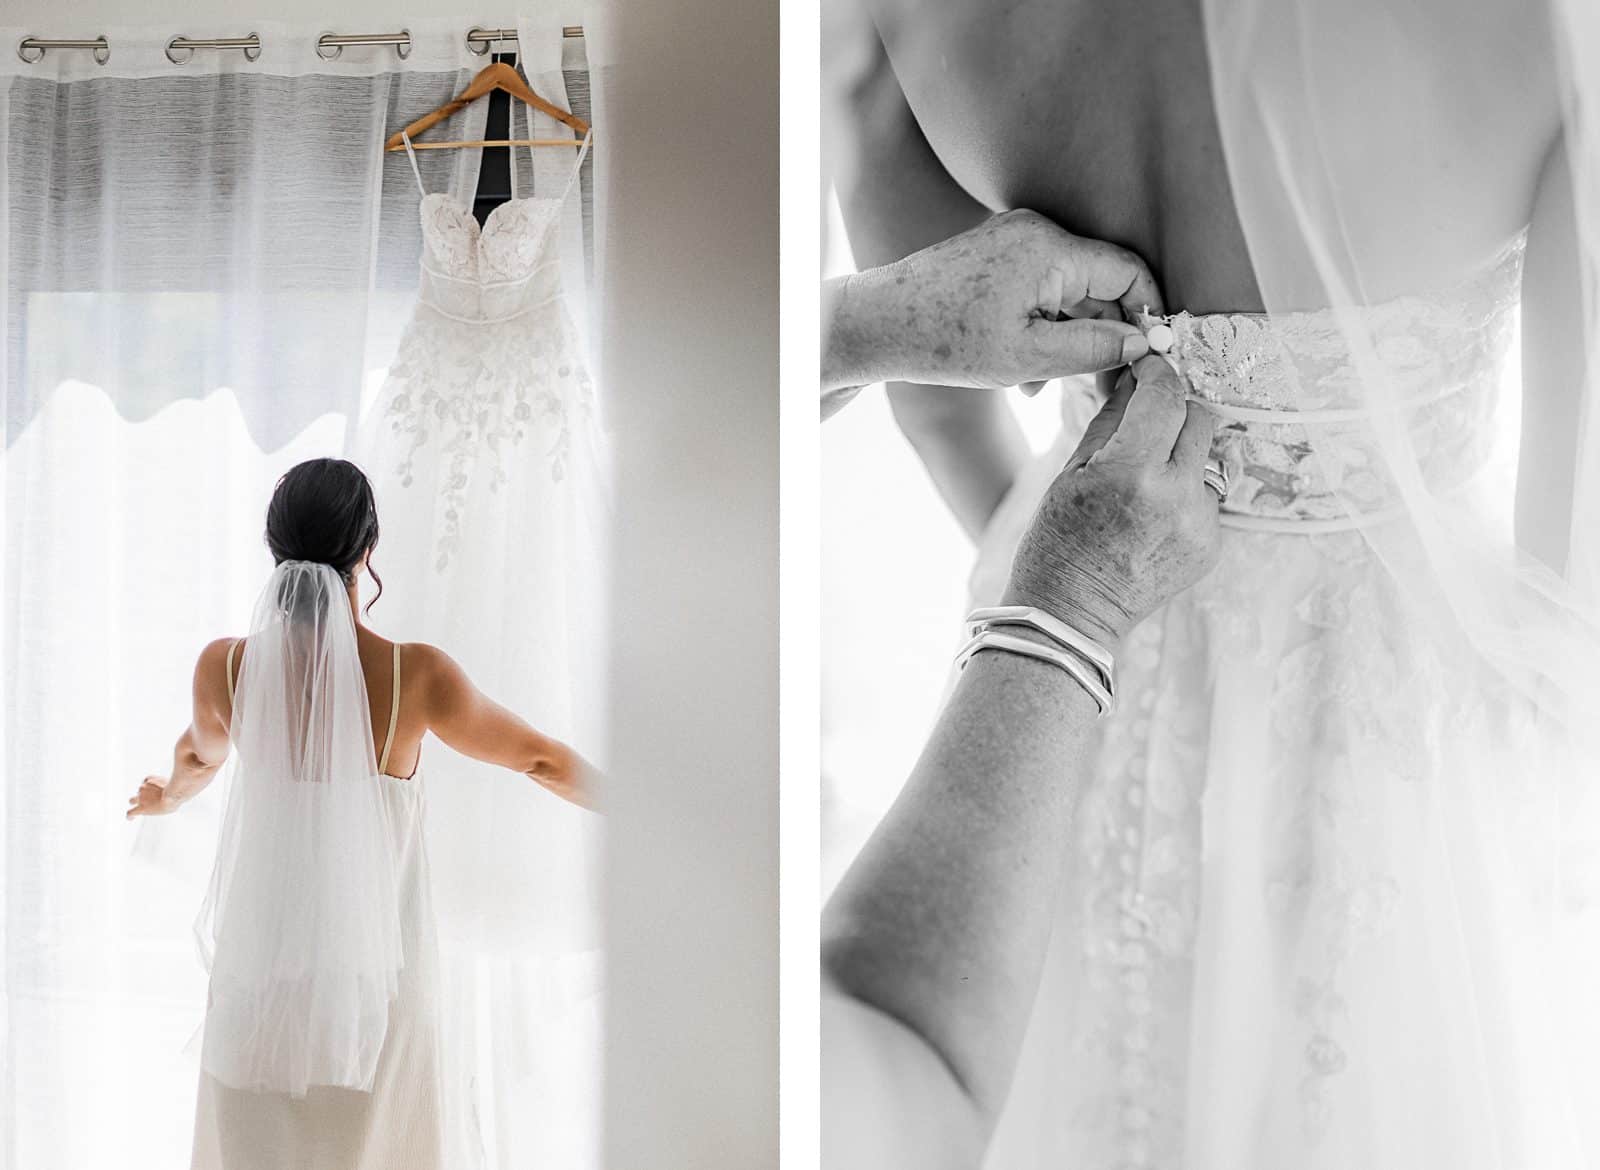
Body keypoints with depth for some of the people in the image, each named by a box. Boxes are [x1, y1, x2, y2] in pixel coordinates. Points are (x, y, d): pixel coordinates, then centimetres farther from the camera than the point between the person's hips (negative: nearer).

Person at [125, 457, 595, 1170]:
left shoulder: (224, 666, -10)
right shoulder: (415, 674, -17)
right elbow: (541, 759, -3)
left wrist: (169, 796, 38)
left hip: (262, 957, 2)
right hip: (374, 954, -2)